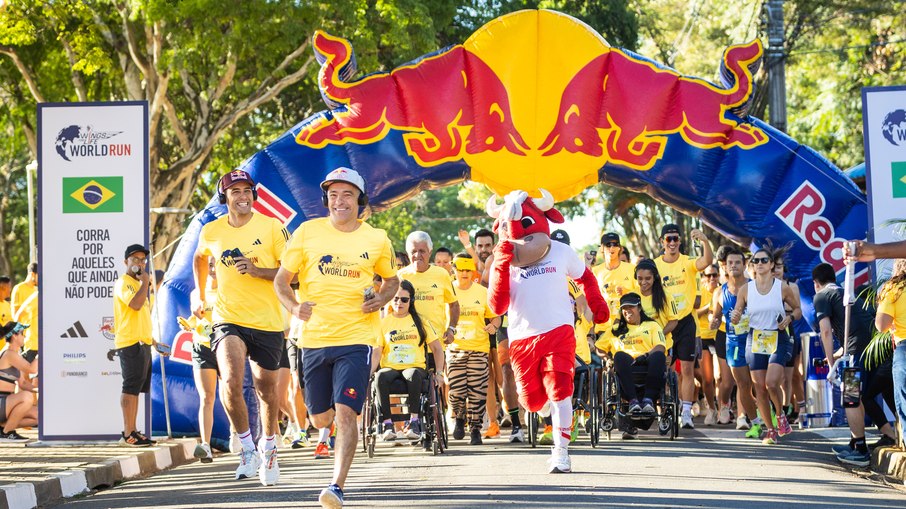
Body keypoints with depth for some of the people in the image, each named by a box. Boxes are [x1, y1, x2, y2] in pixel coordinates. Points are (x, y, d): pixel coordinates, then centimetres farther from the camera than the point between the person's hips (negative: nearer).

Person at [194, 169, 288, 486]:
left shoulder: (272, 227, -6)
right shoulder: (211, 232, 2)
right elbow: (199, 258, 26)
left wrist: (257, 270, -20)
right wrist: (200, 296, 22)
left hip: (267, 323, 0)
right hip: (228, 320, 0)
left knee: (266, 389, 12)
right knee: (231, 382, -23)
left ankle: (269, 448, 37)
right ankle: (247, 449, -4)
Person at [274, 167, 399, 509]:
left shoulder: (377, 239, 4)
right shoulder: (308, 231, 2)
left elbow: (392, 279, 21)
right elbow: (281, 279, 5)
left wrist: (382, 299, -2)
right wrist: (293, 306, -15)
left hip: (356, 339, -2)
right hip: (314, 338, 2)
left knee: (345, 412, -16)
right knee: (320, 418, 12)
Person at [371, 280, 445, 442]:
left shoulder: (419, 321, 11)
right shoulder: (384, 322, 11)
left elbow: (437, 348, 12)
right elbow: (377, 351, 3)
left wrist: (439, 372, -1)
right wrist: (368, 372, -14)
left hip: (415, 366, -1)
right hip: (390, 367, 1)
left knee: (413, 374, -39)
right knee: (380, 376, -36)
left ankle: (414, 421, -34)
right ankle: (387, 423, -32)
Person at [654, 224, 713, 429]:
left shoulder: (687, 263, -2)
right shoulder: (654, 265, 3)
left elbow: (707, 261, -22)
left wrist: (705, 241, -39)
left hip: (685, 322, -2)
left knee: (687, 368, -4)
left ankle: (686, 413, -3)